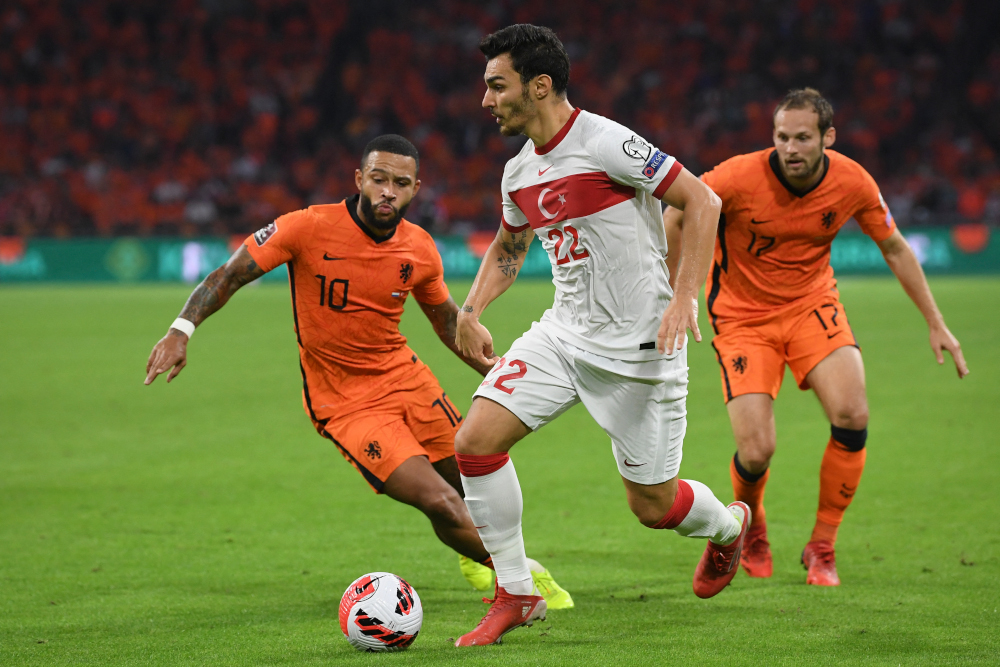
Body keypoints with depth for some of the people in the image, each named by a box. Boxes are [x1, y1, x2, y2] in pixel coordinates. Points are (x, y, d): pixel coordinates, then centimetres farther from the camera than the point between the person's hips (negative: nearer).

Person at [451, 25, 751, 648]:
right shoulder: (519, 174, 7)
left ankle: (730, 525, 38)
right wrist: (471, 311, 11)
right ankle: (517, 595, 2)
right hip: (563, 333, 7)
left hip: (639, 345, -7)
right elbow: (508, 248, 27)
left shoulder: (605, 142, -17)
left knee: (653, 506, 1)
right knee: (475, 440, -11)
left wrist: (684, 299, -22)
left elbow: (703, 202, -16)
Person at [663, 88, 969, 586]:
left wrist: (935, 323, 4)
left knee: (852, 416, -22)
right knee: (757, 453, -16)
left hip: (813, 304, 2)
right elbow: (675, 217, -8)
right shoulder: (740, 177, -24)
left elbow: (895, 249, 3)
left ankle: (822, 548, -1)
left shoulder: (851, 182, -13)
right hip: (743, 316, -2)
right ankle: (752, 533, 22)